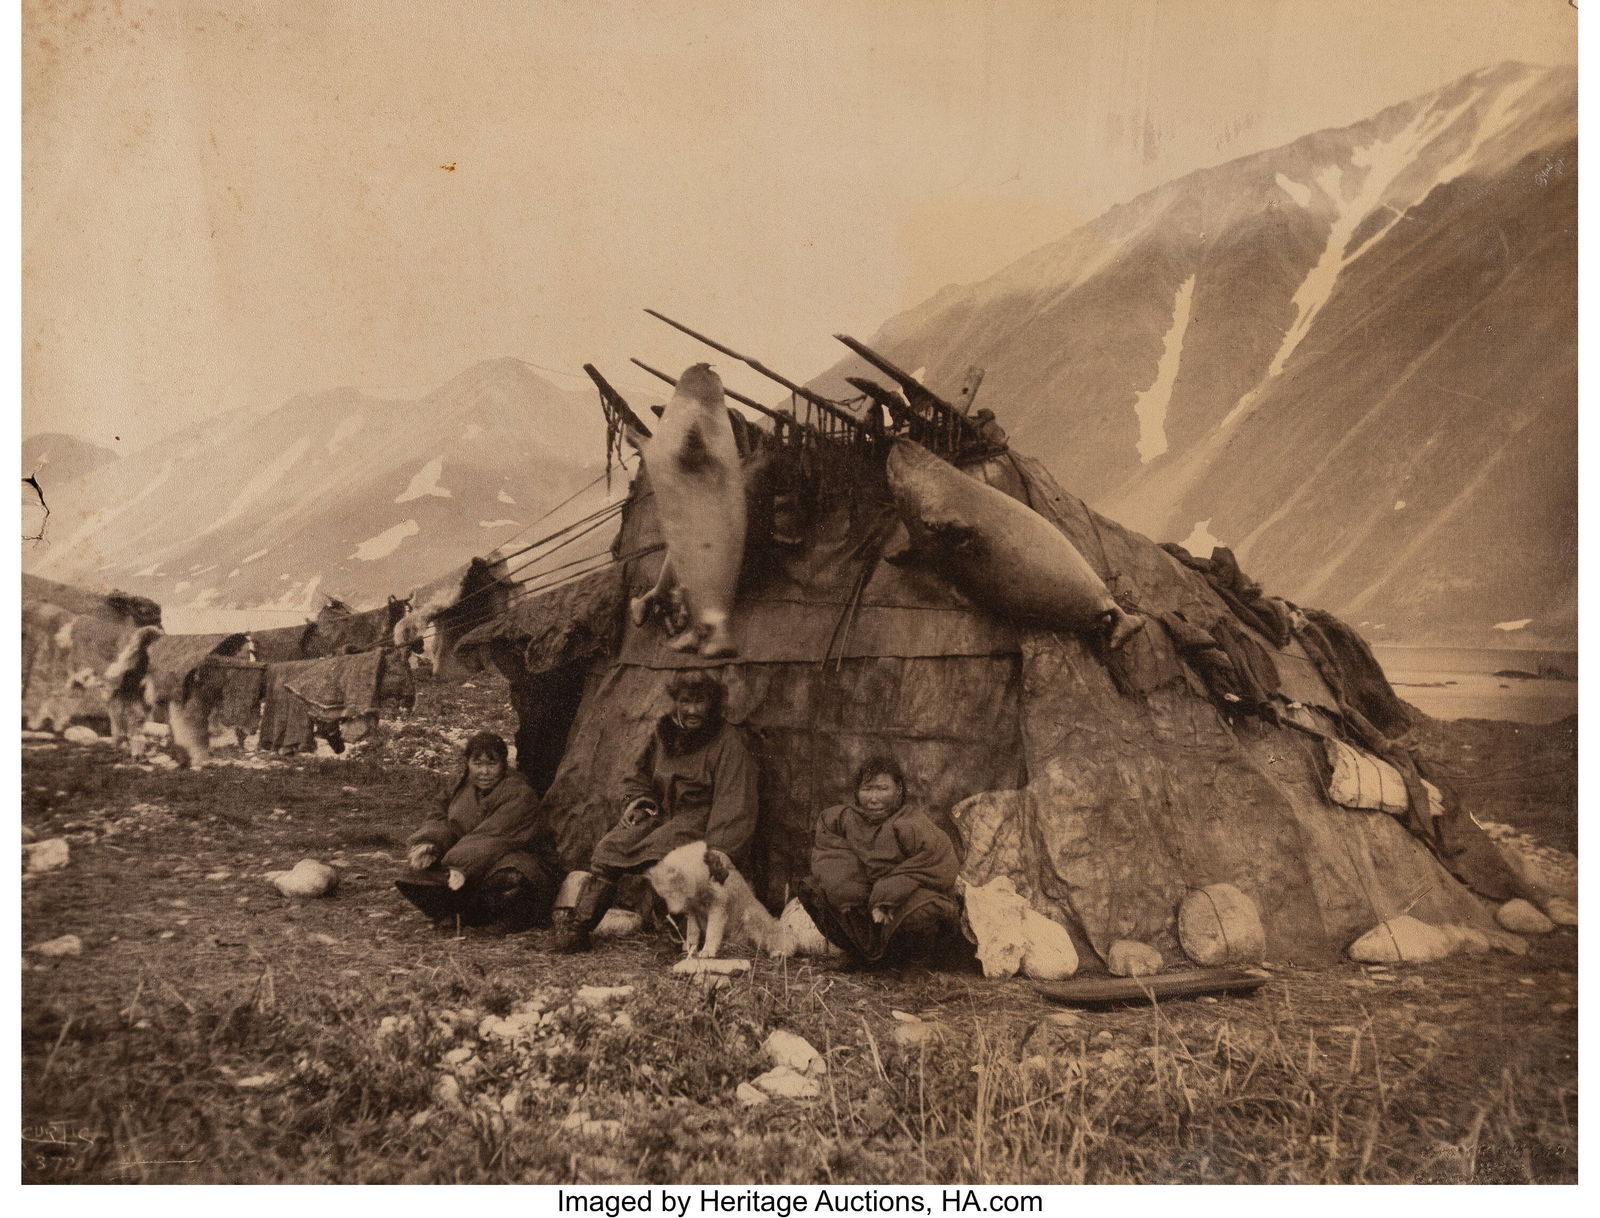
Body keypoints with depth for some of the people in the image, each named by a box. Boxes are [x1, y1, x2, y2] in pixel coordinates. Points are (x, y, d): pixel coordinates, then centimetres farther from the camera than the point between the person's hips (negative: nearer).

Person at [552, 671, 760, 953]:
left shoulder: (729, 743, -7)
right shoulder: (663, 733, 12)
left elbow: (733, 807, -13)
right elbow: (639, 775, 29)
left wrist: (715, 856, -24)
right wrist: (635, 800, 6)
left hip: (700, 824, -6)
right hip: (661, 814, 6)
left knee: (656, 850, -35)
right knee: (608, 848, -18)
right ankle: (576, 923, -20)